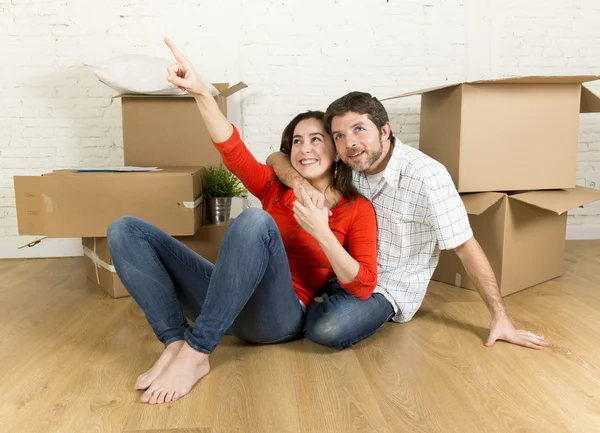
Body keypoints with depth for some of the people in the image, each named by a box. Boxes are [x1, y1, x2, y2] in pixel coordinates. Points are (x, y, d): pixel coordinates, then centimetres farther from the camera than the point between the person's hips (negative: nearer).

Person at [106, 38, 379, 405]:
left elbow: (364, 287, -5)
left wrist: (321, 231, -14)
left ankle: (195, 354, -30)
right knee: (126, 230, -5)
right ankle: (176, 344, -23)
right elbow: (233, 151, -2)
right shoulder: (276, 188, 15)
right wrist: (201, 92, -15)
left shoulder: (358, 208, 5)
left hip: (280, 316, -5)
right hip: (233, 302, 5)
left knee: (256, 220, -35)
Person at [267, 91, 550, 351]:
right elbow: (276, 159, -7)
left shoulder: (427, 177, -23)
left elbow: (466, 247, -17)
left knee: (330, 327, -29)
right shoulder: (346, 166, -8)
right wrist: (302, 184, -30)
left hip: (391, 287, -5)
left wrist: (500, 318, -16)